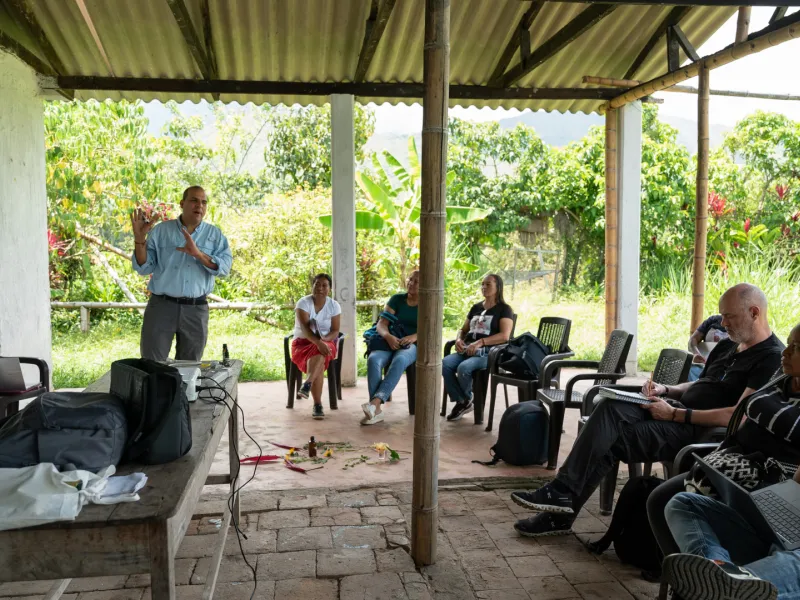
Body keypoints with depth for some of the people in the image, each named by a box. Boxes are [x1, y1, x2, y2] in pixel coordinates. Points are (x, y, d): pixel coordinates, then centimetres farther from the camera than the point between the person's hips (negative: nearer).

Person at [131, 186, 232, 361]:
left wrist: (198, 254, -24)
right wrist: (139, 239, -14)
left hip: (196, 309, 1)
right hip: (161, 306, -1)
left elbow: (224, 267, -10)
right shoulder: (160, 230, 3)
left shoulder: (215, 235, 5)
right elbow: (144, 268, 0)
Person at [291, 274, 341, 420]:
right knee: (319, 361, -32)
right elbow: (305, 328, -22)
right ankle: (318, 405, -37)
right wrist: (318, 343, -38)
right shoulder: (303, 303, -9)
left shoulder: (334, 305, -1)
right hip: (303, 342, -1)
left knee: (319, 354, -37)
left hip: (327, 342, 2)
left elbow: (335, 331, -5)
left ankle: (307, 385, -50)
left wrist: (323, 340, -26)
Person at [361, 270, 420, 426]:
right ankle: (376, 410, -37)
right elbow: (381, 324, 1)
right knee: (373, 359, -32)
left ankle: (375, 402, -49)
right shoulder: (397, 299, 10)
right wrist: (388, 336, -23)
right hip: (391, 342, 2)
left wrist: (413, 337, -24)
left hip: (414, 345, -2)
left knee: (399, 360, -39)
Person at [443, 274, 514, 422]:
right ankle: (460, 401, -11)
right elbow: (463, 329, 27)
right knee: (445, 364, -25)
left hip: (488, 353, -6)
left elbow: (505, 336, -11)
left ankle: (467, 399, -4)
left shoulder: (504, 309, 3)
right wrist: (458, 340, 2)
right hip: (467, 350, 6)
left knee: (464, 368, -34)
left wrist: (480, 342, -21)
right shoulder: (476, 307, 22)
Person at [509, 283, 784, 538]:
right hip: (679, 412, 8)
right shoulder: (726, 347, 19)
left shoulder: (771, 358, -11)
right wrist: (665, 389, 7)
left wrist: (675, 414, -20)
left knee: (609, 440, -17)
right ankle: (562, 495, -22)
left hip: (699, 430, -8)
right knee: (611, 408, -18)